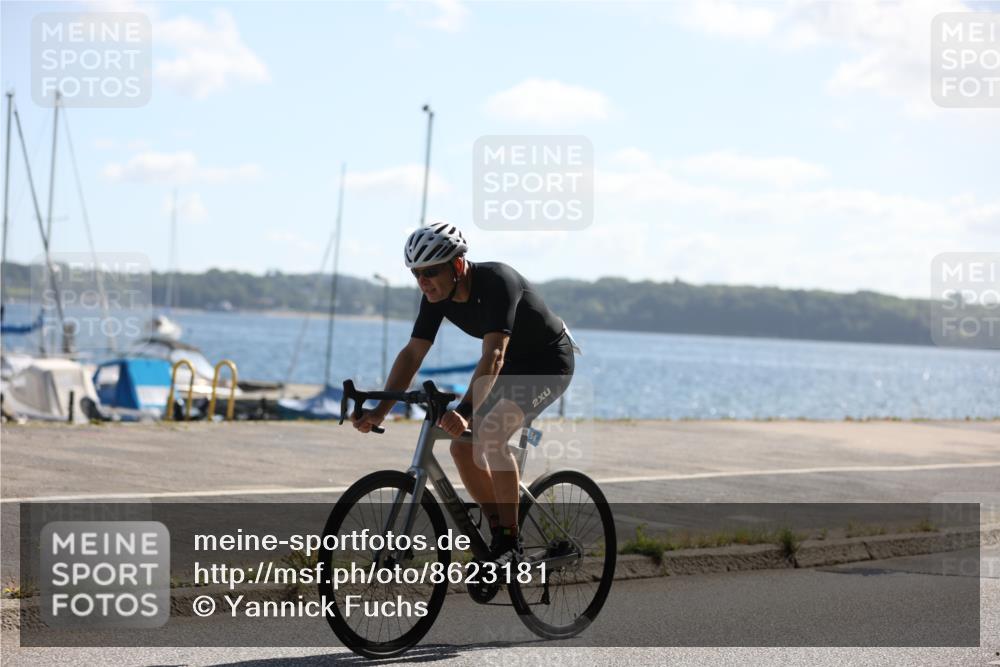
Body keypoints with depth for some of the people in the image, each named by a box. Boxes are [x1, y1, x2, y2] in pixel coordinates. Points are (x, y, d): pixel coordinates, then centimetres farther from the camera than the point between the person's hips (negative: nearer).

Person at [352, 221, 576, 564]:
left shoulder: (497, 282, -34)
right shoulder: (437, 295, -11)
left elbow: (493, 356, -43)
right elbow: (413, 353, -9)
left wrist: (465, 412, -55)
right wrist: (379, 411, -20)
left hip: (550, 361, -8)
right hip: (511, 366, 8)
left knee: (491, 435, -28)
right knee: (462, 447, -5)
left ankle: (510, 542, -18)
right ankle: (499, 534, 9)